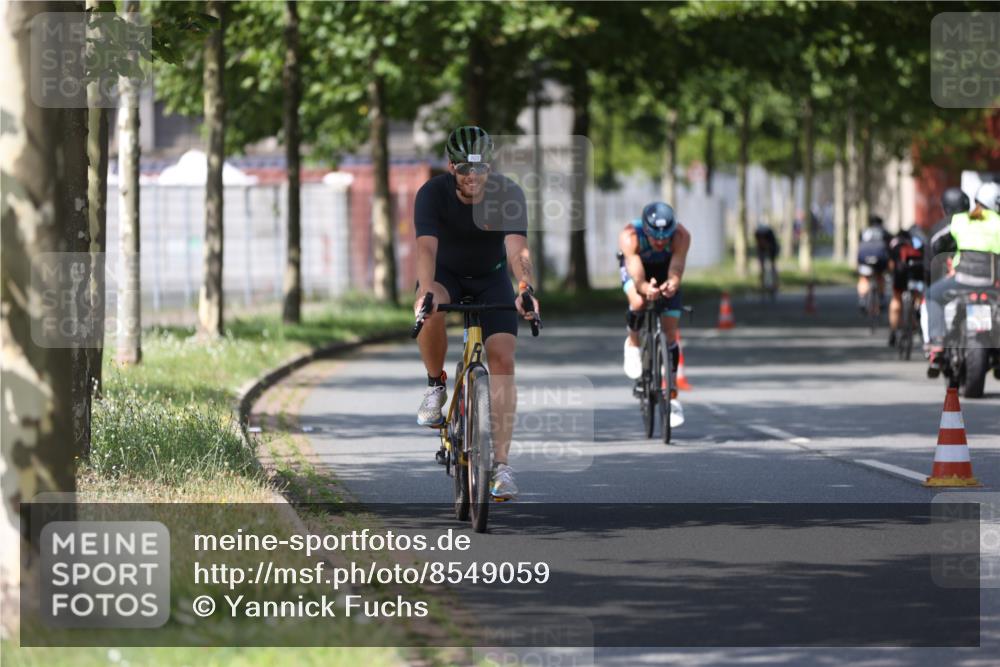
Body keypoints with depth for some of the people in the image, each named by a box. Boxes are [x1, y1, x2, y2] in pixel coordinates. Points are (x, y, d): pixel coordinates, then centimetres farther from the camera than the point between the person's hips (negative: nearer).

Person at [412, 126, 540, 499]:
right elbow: (426, 247, -38)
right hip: (446, 274, -1)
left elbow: (517, 249, -36)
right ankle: (436, 386, -10)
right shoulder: (433, 193, -25)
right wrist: (426, 294, -56)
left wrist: (525, 290, -55)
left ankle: (501, 463, -12)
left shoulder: (508, 194, -24)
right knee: (429, 313, -37)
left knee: (503, 358, -16)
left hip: (491, 279, 1)